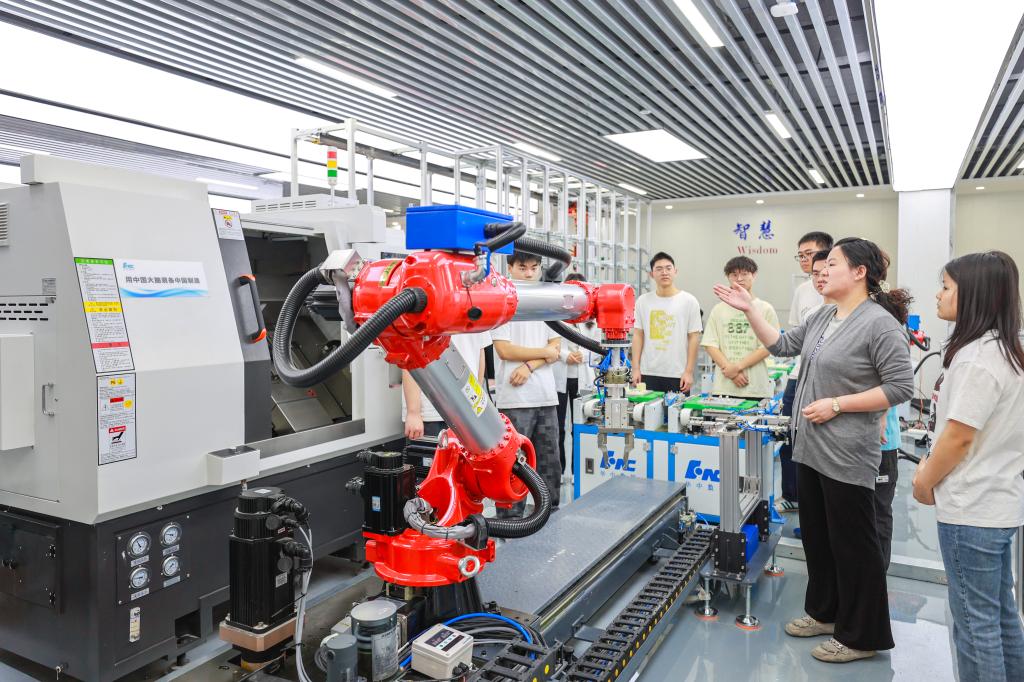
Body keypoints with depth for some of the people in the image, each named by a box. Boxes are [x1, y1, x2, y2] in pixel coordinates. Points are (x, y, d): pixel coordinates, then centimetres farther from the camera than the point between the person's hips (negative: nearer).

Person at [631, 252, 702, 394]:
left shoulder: (689, 301, 0)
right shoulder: (642, 301, 7)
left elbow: (694, 338, -1)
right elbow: (638, 336, 8)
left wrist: (689, 372, -6)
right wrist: (635, 368, 1)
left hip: (678, 375, -2)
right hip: (648, 374, 2)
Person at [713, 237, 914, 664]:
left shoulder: (879, 323, -16)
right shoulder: (824, 316, 9)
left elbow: (901, 386, -18)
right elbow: (783, 346, 16)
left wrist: (836, 405, -19)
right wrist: (749, 310, 8)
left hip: (847, 456, -8)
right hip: (810, 448, 9)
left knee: (852, 543, 5)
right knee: (816, 536, 19)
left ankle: (862, 636, 21)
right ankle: (824, 612, 36)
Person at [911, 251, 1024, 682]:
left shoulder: (977, 358, -21)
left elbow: (958, 436, -21)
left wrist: (924, 481, -5)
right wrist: (933, 466, 11)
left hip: (971, 511, -10)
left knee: (975, 622, 4)